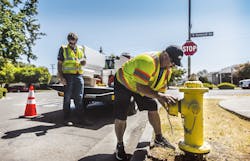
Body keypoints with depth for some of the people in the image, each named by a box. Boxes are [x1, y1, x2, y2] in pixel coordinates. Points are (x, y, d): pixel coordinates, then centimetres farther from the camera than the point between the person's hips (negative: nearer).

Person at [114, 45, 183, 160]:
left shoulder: (167, 70, -9)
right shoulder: (148, 61, -37)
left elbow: (160, 90, -4)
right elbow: (140, 87, -41)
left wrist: (167, 105, -17)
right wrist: (160, 96, -46)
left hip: (142, 86, 7)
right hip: (123, 82, -7)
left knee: (153, 108, 3)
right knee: (120, 116, -11)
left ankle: (158, 139, 23)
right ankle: (120, 146, 12)